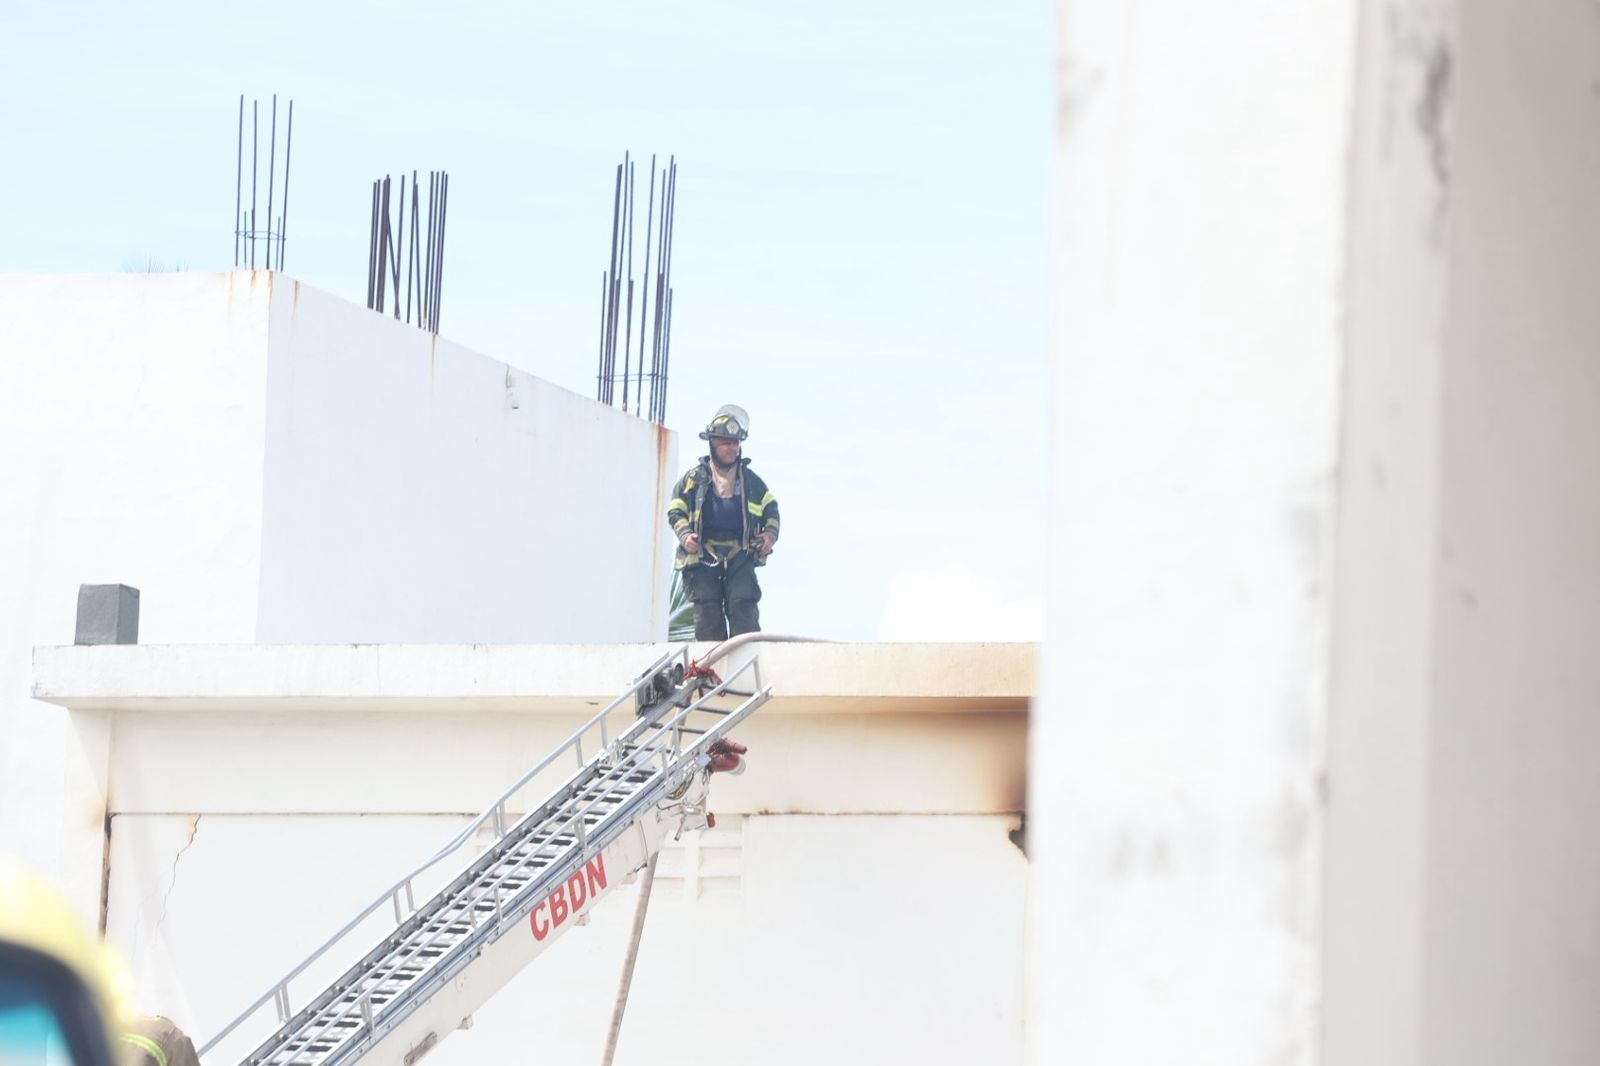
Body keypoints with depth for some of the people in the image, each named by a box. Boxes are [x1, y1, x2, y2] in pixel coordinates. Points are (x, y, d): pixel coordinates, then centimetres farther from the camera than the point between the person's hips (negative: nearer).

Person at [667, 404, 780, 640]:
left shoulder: (750, 481, 14)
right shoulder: (695, 478, 8)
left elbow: (770, 507, 22)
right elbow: (675, 511, 9)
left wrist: (771, 533, 4)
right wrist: (685, 535, -9)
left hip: (740, 557, 1)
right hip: (704, 556, -1)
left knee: (744, 609, -10)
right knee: (707, 612, -5)